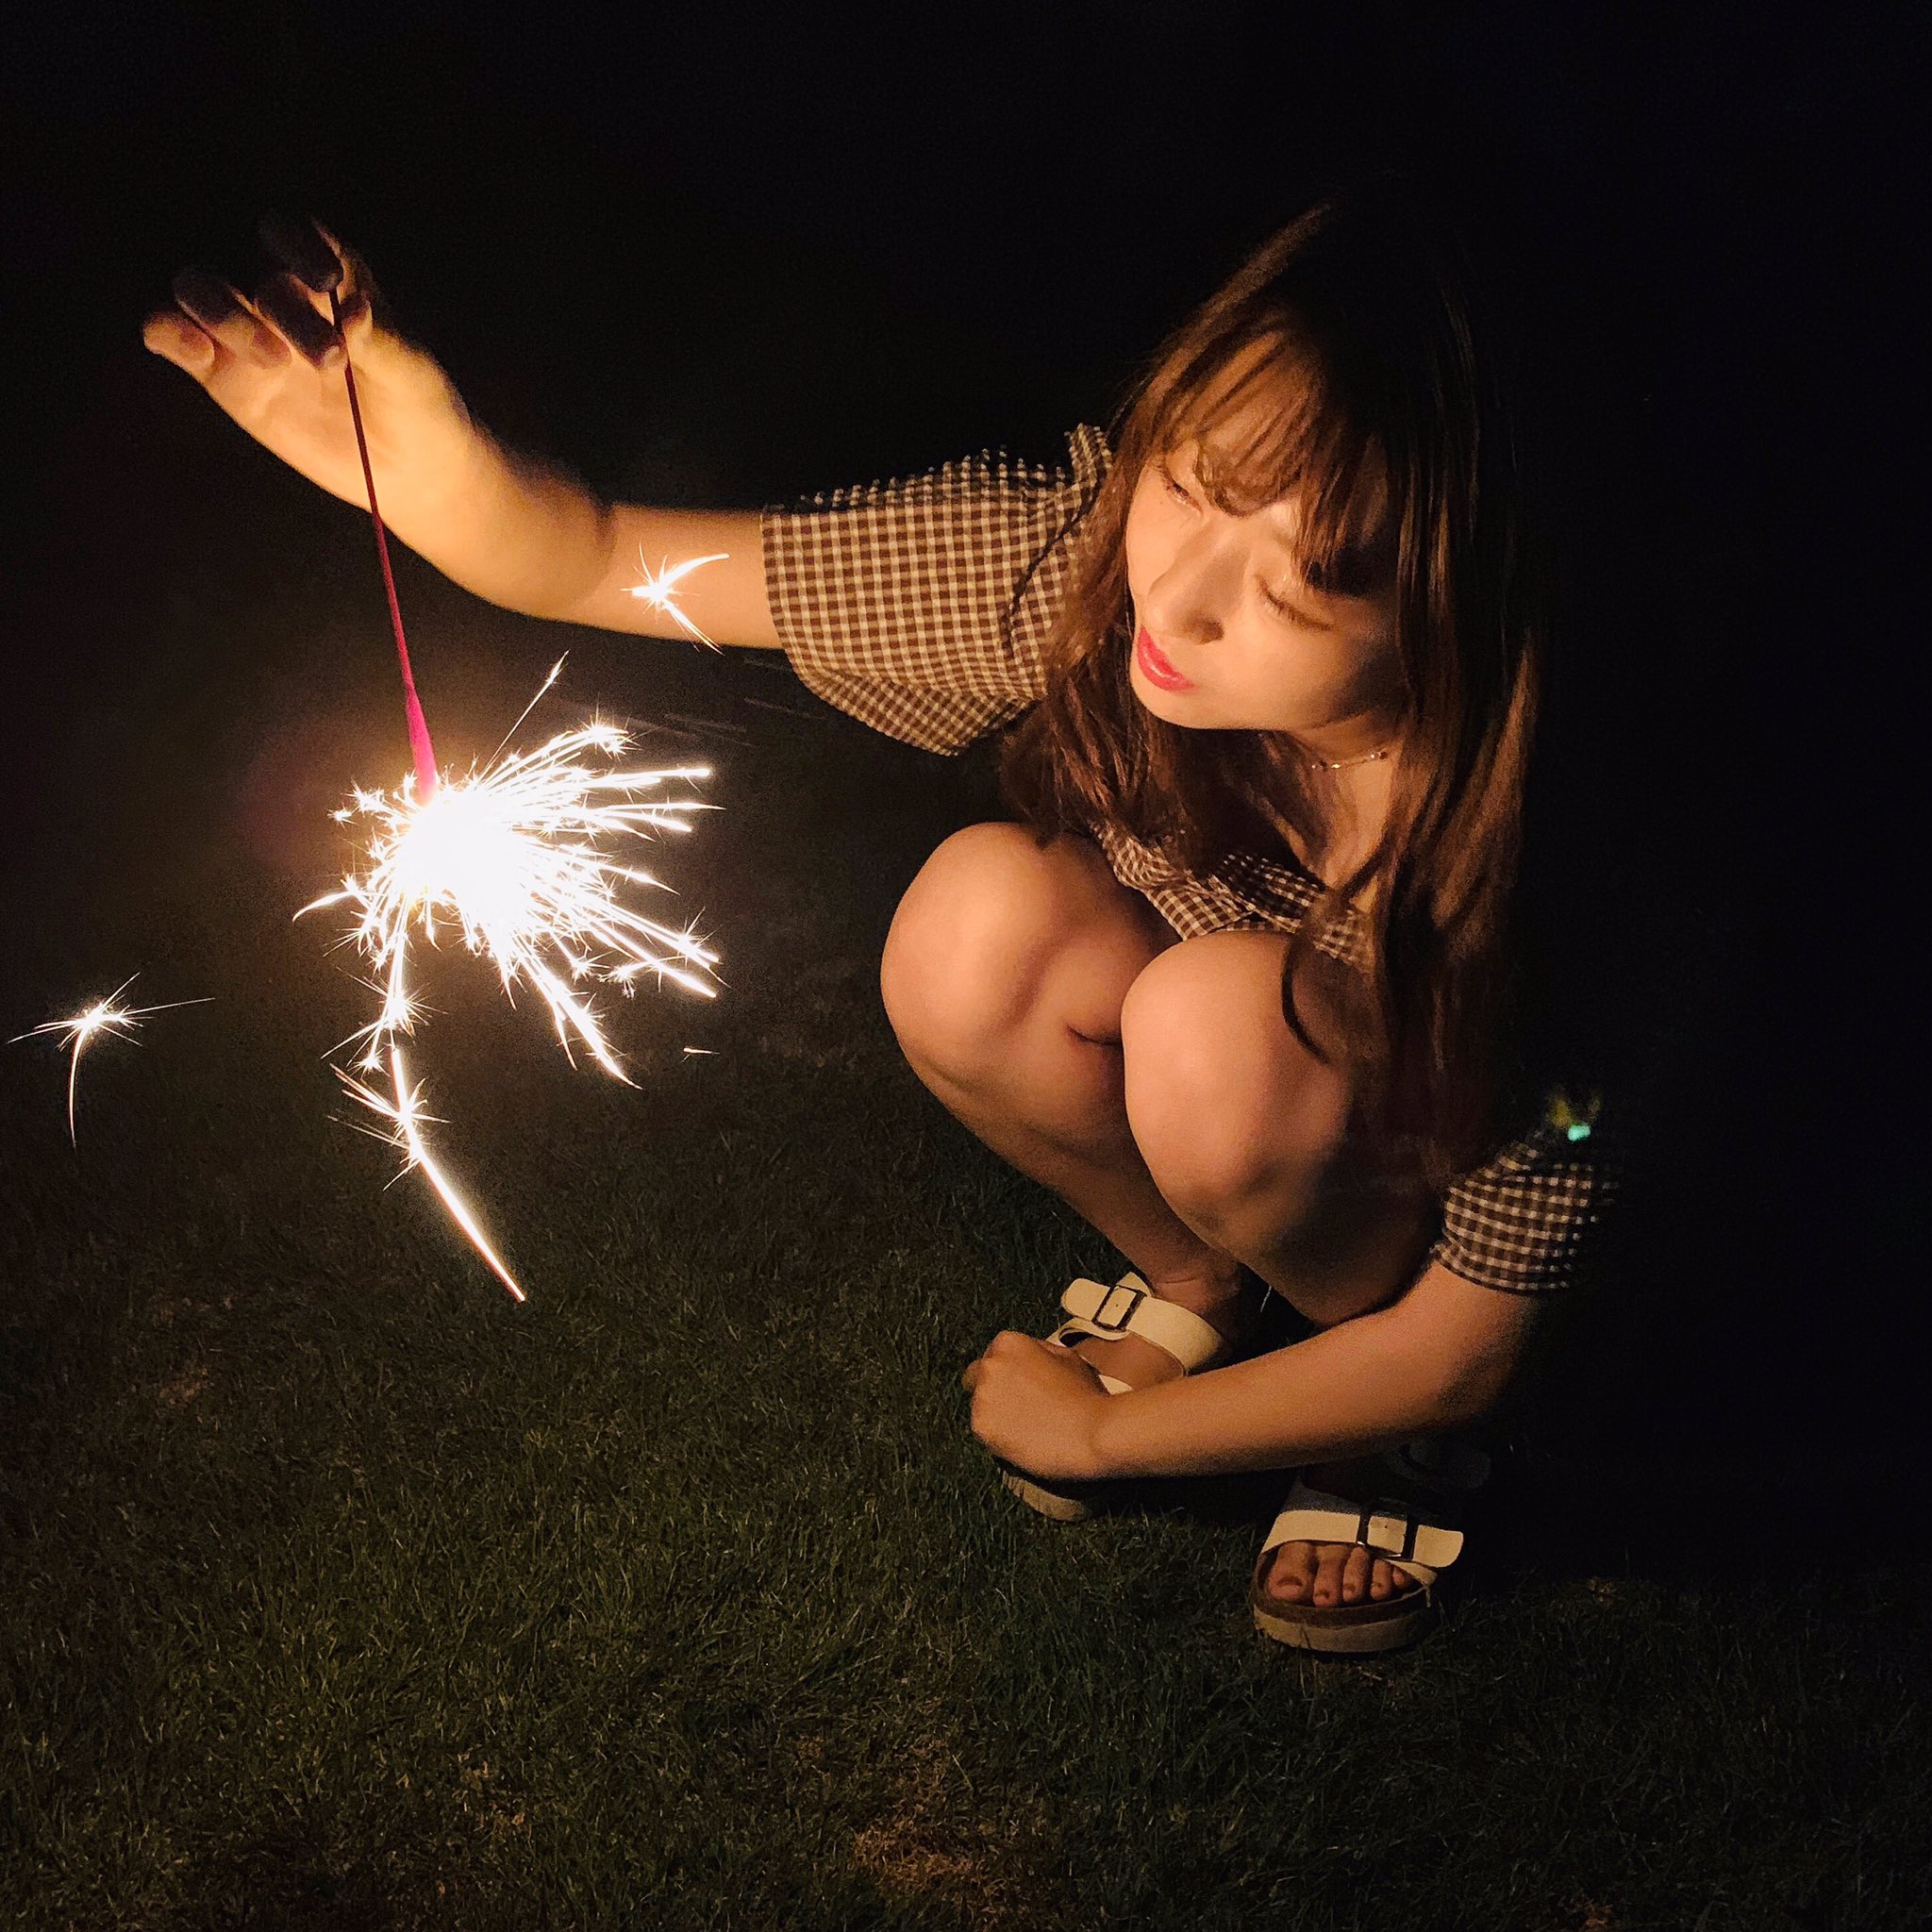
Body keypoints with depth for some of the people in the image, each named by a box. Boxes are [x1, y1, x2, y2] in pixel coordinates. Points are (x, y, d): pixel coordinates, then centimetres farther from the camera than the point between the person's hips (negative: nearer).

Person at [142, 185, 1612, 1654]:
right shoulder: (1079, 551, -29)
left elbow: (1468, 1351, -23)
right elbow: (602, 565, -22)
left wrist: (1098, 1429, -14)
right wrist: (422, 464, -44)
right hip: (1217, 1141, 4)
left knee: (1222, 1017, -36)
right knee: (981, 928, -28)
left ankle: (1384, 1418, -4)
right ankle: (1193, 1280, 2)